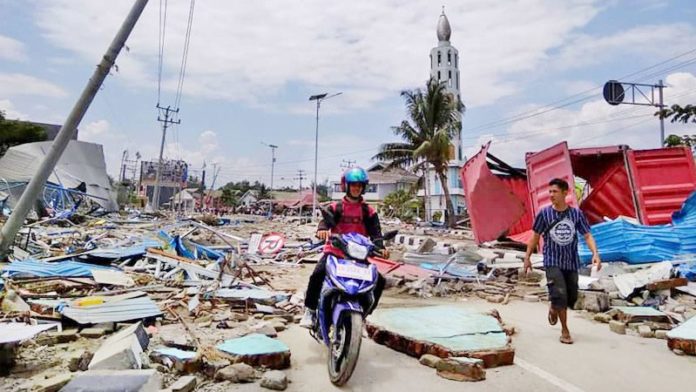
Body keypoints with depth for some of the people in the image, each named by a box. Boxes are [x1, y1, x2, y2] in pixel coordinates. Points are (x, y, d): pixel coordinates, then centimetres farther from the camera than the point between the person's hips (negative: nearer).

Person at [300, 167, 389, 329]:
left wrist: (380, 247, -25)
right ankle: (309, 311, -6)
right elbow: (326, 219, -14)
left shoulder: (369, 211, 8)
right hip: (334, 250, -2)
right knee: (317, 275, -26)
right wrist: (322, 229, -39)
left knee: (379, 281, -9)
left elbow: (375, 231, -4)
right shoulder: (335, 207, 4)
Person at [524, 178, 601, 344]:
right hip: (552, 262, -2)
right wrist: (527, 257, 5)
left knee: (572, 297, 10)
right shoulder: (544, 213, -4)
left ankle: (554, 308, 43)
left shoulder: (576, 214, -2)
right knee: (559, 294, -14)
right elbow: (535, 236, 4)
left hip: (571, 262, 3)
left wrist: (595, 254, -17)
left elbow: (587, 236, -1)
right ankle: (565, 331, 2)